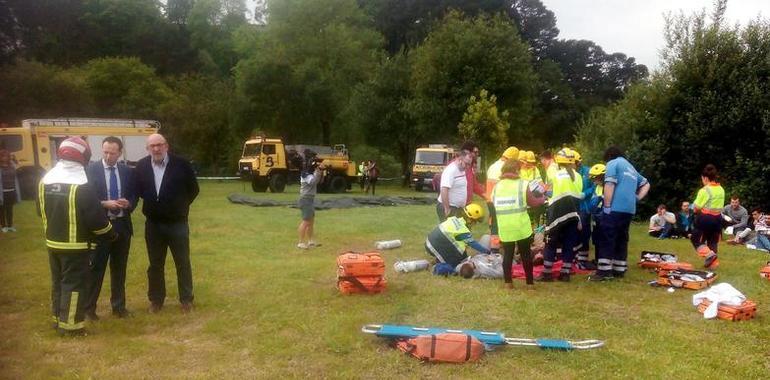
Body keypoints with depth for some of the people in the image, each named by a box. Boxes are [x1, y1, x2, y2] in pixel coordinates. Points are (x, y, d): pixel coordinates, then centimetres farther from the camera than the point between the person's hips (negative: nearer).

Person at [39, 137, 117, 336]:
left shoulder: (45, 180, 2)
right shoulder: (81, 185, -21)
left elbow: (43, 210, 13)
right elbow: (96, 217, -18)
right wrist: (111, 234, -4)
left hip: (53, 242, 7)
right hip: (75, 245, -7)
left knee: (58, 280, 19)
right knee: (74, 283, 2)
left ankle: (58, 318, 30)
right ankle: (70, 324, 7)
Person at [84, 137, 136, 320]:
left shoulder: (127, 171, 4)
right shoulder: (91, 169, -6)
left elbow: (134, 195, 9)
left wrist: (128, 204, -12)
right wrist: (104, 204, -22)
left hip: (122, 225, 3)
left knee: (119, 268, 12)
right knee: (95, 268, 3)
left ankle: (119, 306, 24)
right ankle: (89, 307, 15)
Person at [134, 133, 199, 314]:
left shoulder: (181, 164, -10)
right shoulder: (141, 166, -2)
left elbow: (194, 189, -2)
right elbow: (137, 190, 12)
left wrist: (181, 206, 1)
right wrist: (149, 204, 7)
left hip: (177, 223, -2)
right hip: (153, 224, 3)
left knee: (183, 263, 7)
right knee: (155, 264, 13)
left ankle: (186, 300, 20)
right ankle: (156, 300, 27)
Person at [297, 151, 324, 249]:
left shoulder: (312, 172, 15)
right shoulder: (305, 173, -14)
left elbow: (320, 180, 13)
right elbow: (313, 181, -29)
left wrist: (321, 171, -1)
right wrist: (318, 170, -29)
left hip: (311, 199, 10)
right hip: (306, 199, -10)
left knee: (311, 220, 15)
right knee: (306, 221, -11)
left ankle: (310, 241, 25)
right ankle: (301, 243, -9)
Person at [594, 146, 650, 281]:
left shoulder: (613, 163, 2)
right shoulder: (631, 167, 26)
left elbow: (609, 185, -11)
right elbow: (646, 184, 33)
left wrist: (607, 206, -10)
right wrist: (638, 197, 21)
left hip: (615, 208, -8)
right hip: (629, 209, 8)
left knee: (607, 239, -7)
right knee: (622, 239, 12)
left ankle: (604, 271, -11)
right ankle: (619, 270, 14)